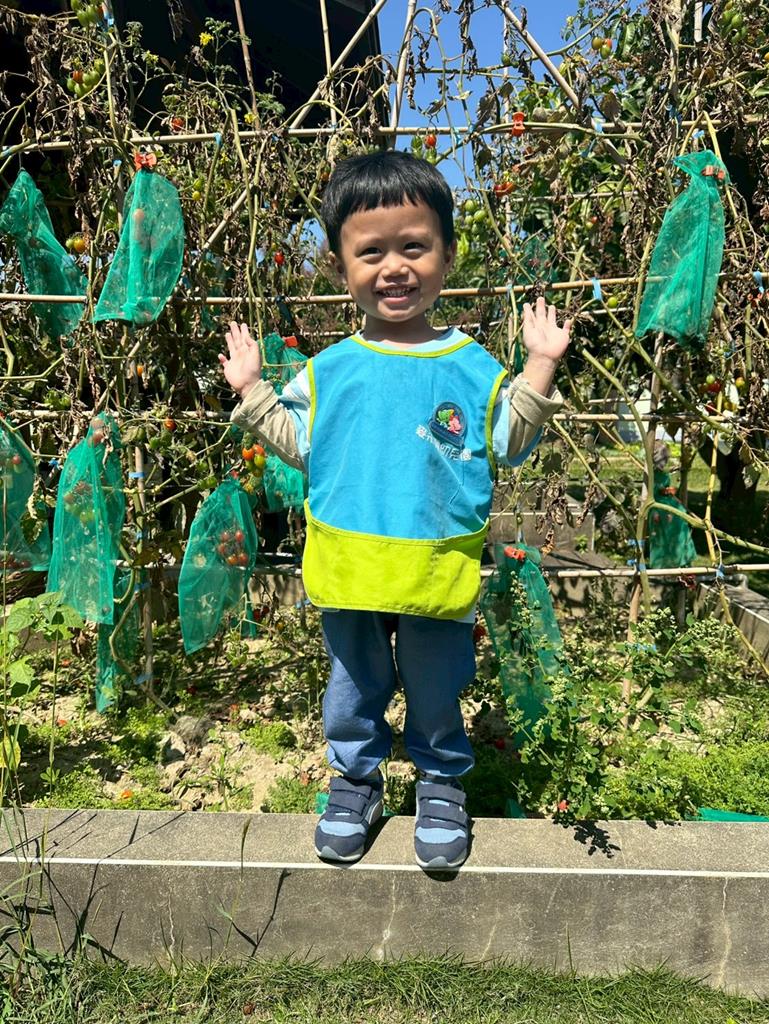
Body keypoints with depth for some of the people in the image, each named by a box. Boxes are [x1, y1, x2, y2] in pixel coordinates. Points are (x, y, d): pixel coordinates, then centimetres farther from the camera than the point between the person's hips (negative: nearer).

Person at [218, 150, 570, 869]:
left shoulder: (472, 365, -3)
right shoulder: (329, 370, 1)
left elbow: (506, 445, -4)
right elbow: (301, 444, 8)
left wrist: (539, 369, -10)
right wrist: (252, 391, 3)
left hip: (438, 573, -1)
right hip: (348, 570, 2)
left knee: (436, 693, 17)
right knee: (354, 690, 20)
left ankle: (442, 784, 42)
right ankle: (356, 779, 44)